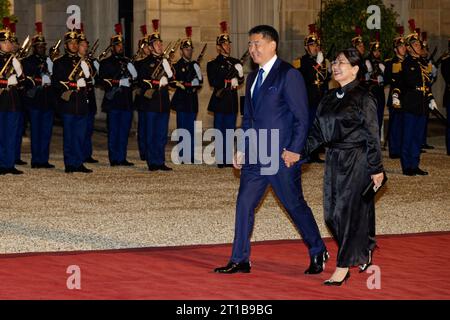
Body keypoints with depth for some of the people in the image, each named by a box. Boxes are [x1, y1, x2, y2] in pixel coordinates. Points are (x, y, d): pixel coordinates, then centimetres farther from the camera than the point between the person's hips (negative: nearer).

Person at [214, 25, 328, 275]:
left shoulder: (289, 75, -9)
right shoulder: (253, 78, 15)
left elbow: (302, 117, -12)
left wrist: (294, 150, -17)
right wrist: (242, 149, 13)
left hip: (282, 156, -7)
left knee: (295, 205, 3)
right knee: (244, 204, 2)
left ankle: (318, 253, 20)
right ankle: (240, 260, 8)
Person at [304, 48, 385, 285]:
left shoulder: (363, 97, -8)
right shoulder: (329, 99, 11)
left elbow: (372, 135, -9)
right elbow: (317, 132, 13)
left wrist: (376, 168, -10)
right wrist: (299, 153, 0)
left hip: (356, 161, -7)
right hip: (334, 159, 7)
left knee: (348, 211, -6)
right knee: (332, 213, 8)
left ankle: (343, 268, 0)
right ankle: (364, 251, 30)